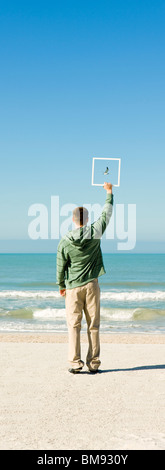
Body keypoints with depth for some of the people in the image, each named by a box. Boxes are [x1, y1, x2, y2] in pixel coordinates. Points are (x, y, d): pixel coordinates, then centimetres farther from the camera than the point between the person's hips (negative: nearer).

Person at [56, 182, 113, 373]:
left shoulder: (65, 242, -6)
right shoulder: (95, 232, -5)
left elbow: (61, 266, -1)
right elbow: (106, 213, 10)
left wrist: (61, 286, 14)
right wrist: (109, 192, 23)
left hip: (73, 287, -1)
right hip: (91, 285, 1)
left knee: (74, 325, 4)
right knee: (93, 325, 5)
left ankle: (75, 362, 1)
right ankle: (93, 363, 8)